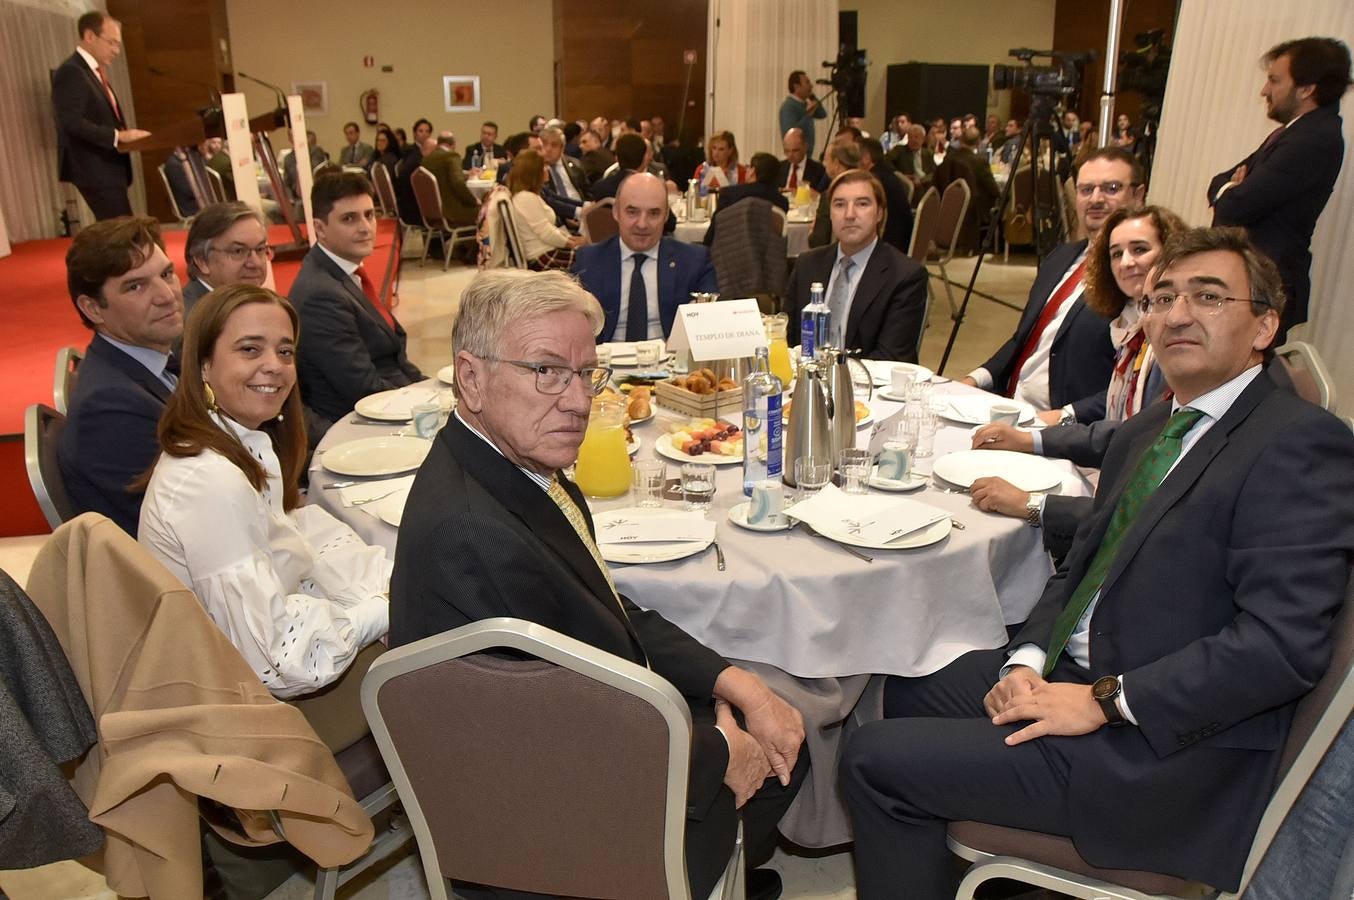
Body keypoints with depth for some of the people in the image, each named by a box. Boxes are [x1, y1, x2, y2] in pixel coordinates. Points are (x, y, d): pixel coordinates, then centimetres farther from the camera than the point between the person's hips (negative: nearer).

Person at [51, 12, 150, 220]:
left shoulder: (95, 71, 18)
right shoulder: (71, 72, -13)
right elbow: (71, 122, -22)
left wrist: (124, 135, 4)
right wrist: (118, 136, -22)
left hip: (108, 168, 10)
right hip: (96, 170, -10)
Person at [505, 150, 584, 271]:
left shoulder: (523, 196, 14)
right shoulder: (527, 198, -19)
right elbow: (547, 233, -20)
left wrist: (570, 238, 9)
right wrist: (570, 243, -5)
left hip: (547, 251, 10)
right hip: (543, 258, -10)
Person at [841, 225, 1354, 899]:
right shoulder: (1144, 432, 13)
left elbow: (1283, 641, -24)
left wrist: (1103, 702, -21)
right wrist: (1027, 660, -5)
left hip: (1170, 748, -8)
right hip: (1073, 678, 9)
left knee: (875, 760, -11)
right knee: (906, 690, 19)